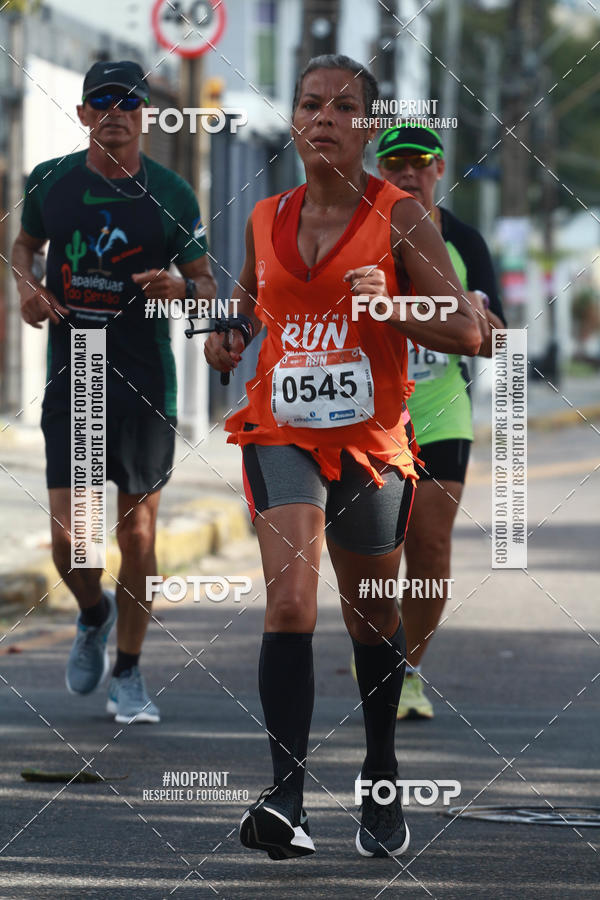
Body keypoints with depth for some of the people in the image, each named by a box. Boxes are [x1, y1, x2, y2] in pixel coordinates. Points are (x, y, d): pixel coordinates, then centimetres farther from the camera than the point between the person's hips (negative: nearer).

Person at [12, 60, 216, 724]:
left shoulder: (171, 195, -1)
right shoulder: (49, 182, 3)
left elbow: (206, 284, 6)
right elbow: (24, 244, 22)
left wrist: (180, 286, -17)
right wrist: (25, 285, 1)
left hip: (146, 383, -1)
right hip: (70, 378, 1)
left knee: (137, 534, 2)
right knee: (68, 539, -5)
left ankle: (127, 676, 18)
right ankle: (93, 615, 29)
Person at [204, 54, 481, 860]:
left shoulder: (399, 216, -4)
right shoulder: (266, 219, 5)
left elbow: (467, 331, -5)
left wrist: (391, 309, -21)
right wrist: (228, 335, 4)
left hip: (371, 442, -1)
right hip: (282, 436, 1)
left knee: (374, 620, 13)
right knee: (290, 603, -20)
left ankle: (382, 781, 36)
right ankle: (288, 797, -27)